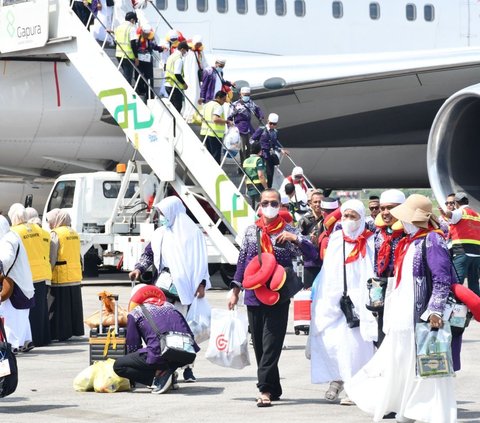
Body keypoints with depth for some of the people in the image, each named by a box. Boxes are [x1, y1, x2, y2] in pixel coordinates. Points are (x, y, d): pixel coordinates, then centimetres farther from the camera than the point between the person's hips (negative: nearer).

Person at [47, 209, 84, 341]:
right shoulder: (74, 233, 12)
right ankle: (74, 330, 18)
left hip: (60, 279, -8)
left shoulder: (55, 234, -11)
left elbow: (52, 259, -16)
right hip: (75, 278, 8)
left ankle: (61, 333, -4)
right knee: (73, 305, 14)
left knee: (59, 307, -3)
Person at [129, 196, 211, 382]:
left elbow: (201, 260, 3)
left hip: (185, 288, -3)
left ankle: (187, 367, 1)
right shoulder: (159, 234, 14)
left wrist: (202, 284, -4)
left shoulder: (193, 233, 3)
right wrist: (139, 268, 1)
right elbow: (149, 253, 19)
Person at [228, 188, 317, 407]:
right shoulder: (251, 230, 11)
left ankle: (265, 389, -13)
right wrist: (235, 290, 13)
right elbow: (242, 260, 15)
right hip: (253, 296, 4)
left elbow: (312, 254, -4)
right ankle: (273, 389, 12)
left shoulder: (287, 231, 3)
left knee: (271, 343, -10)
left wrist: (294, 239, -19)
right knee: (259, 345, 4)